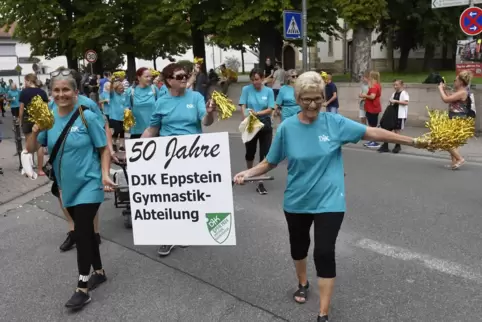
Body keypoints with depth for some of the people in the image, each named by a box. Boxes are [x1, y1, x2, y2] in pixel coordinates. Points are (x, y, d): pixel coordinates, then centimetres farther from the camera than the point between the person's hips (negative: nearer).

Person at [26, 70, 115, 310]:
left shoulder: (87, 117, -12)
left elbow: (104, 149, -7)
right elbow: (30, 149, 3)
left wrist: (105, 174, -19)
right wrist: (35, 131, -16)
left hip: (89, 184, -5)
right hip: (67, 186, 5)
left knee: (82, 232, -6)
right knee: (85, 229, 16)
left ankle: (82, 289, 5)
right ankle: (99, 272, 34)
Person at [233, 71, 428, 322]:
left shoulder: (335, 122, -10)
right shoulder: (287, 128, -10)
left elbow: (373, 133, -8)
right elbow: (270, 163, -3)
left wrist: (412, 141, -8)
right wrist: (247, 173, -19)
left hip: (329, 201, -2)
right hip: (297, 201, 2)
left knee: (324, 253, -5)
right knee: (298, 246, 21)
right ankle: (302, 284, 51)